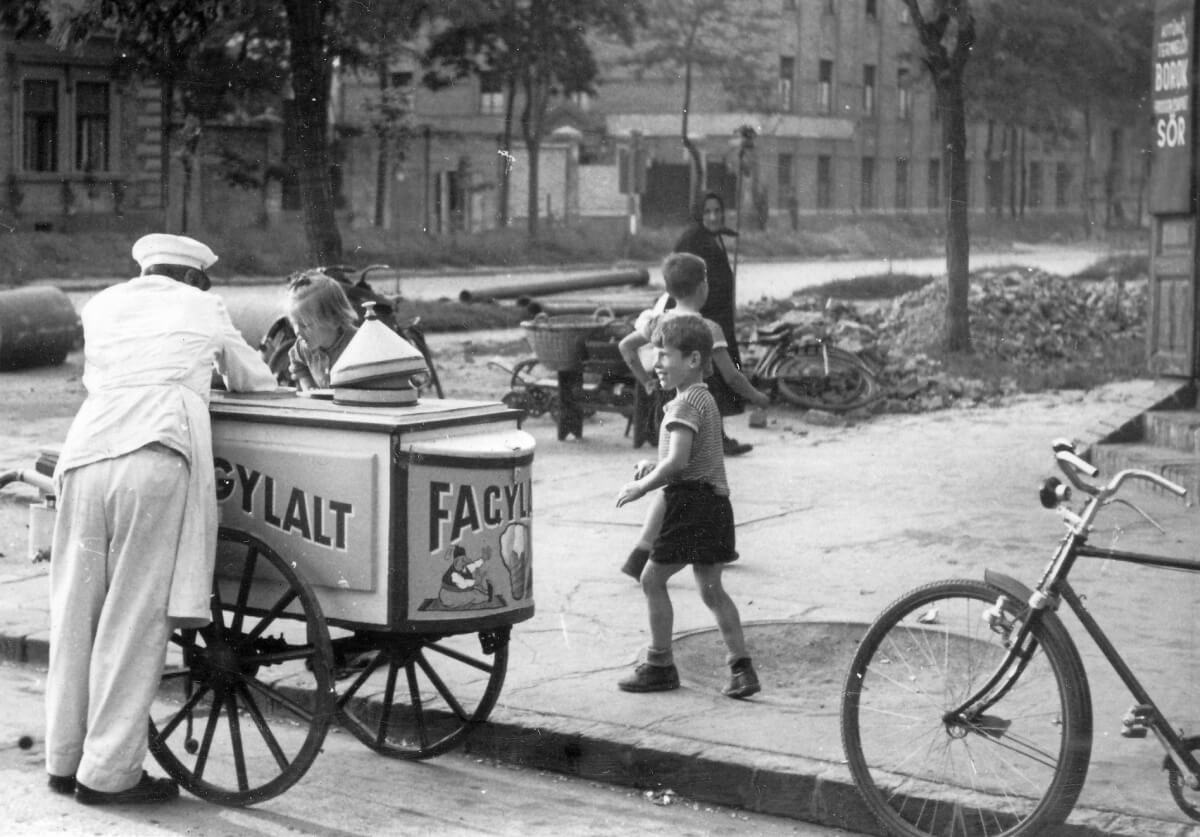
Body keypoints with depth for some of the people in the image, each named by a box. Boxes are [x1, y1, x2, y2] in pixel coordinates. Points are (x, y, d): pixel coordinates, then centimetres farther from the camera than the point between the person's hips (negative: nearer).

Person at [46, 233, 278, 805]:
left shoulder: (100, 308, 26)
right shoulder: (203, 309, 20)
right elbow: (256, 382, 30)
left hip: (85, 458, 4)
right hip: (156, 461, -4)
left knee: (76, 613, 12)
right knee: (135, 619, -1)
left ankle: (65, 759, 20)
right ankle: (108, 773, 1)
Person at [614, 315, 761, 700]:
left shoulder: (686, 403, -14)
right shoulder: (704, 398, 17)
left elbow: (678, 461, -24)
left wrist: (642, 486, -12)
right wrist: (655, 467, 13)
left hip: (692, 501, -10)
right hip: (712, 500, 10)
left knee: (653, 578, 0)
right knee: (711, 588, 11)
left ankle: (660, 664, 6)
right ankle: (741, 667, 8)